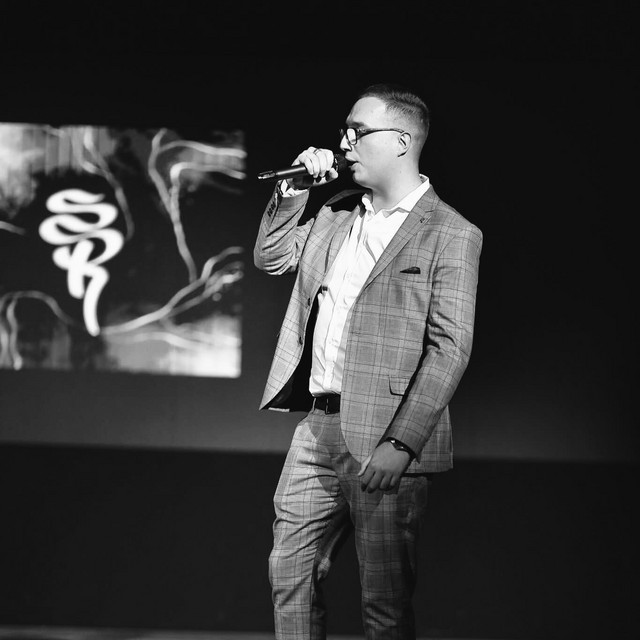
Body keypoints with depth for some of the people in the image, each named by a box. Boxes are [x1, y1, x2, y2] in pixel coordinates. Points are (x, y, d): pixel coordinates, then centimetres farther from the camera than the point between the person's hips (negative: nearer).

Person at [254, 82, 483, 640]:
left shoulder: (450, 235, -8)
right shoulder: (335, 215, 15)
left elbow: (450, 349, -14)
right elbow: (271, 258, 22)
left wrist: (399, 444, -20)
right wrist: (293, 193, 7)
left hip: (383, 443, -7)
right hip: (317, 426, 7)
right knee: (289, 575, 10)